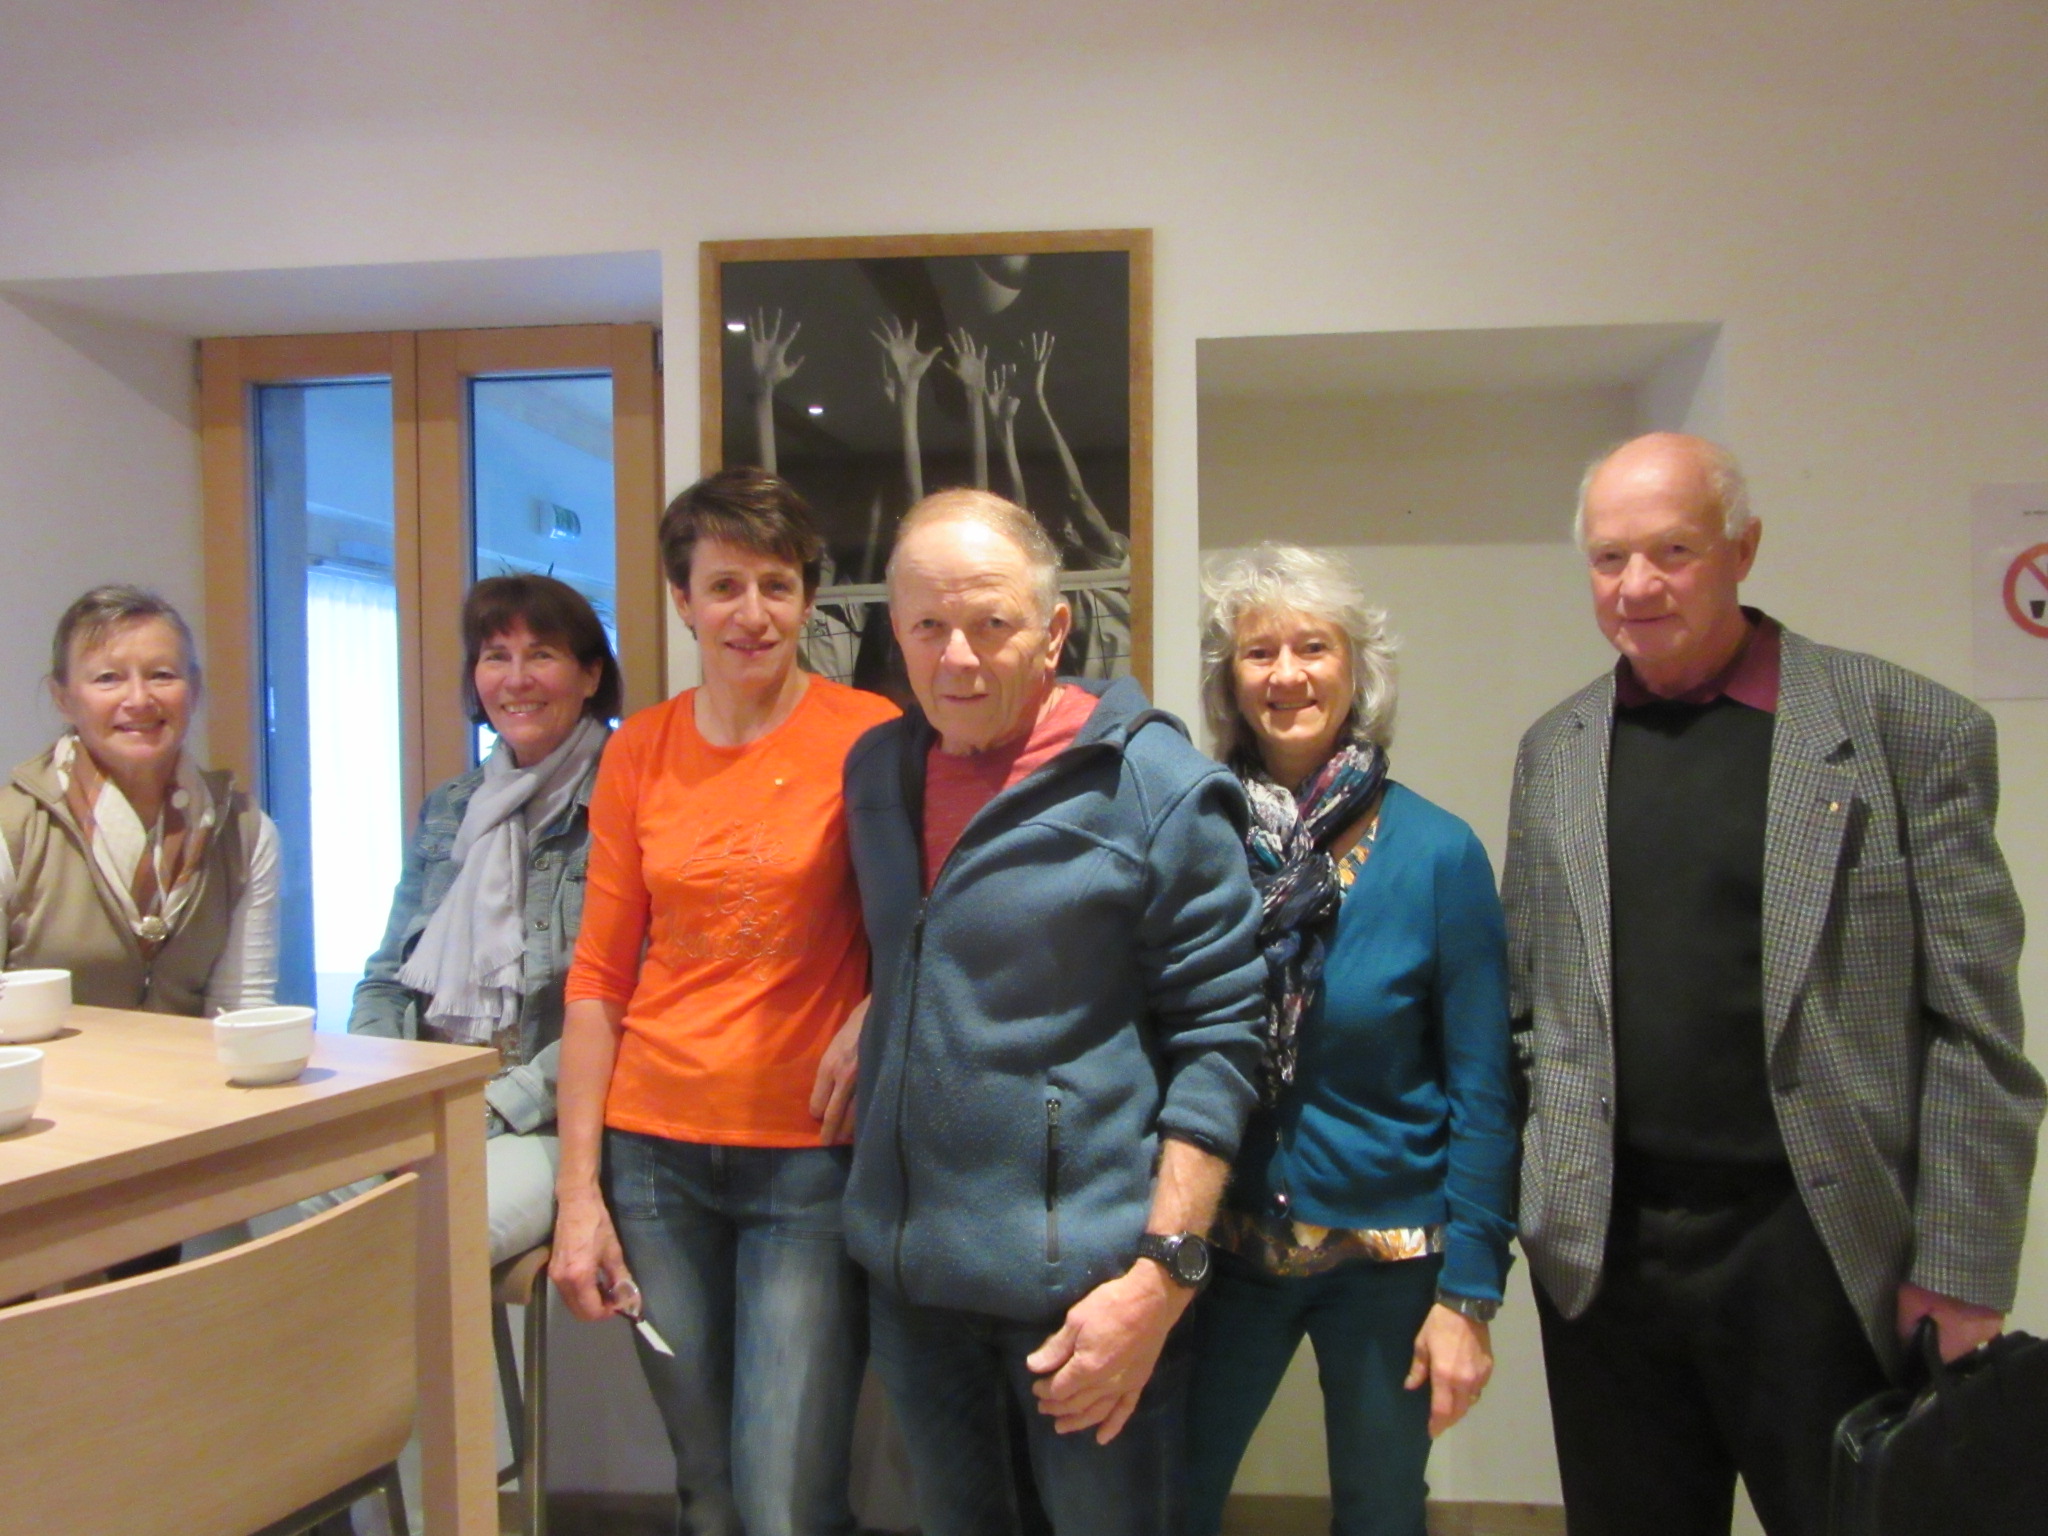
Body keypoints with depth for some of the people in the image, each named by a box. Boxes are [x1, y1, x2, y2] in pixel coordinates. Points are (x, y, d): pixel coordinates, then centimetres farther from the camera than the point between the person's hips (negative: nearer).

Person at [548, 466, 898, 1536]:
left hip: (810, 1156, -3)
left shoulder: (872, 739, -6)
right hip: (655, 1151, 3)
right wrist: (579, 1190, 3)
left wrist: (875, 1013, -17)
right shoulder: (639, 752, 4)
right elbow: (598, 978, 6)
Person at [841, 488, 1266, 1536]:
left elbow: (1217, 1038, -12)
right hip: (909, 1268, 6)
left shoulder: (1155, 786, -12)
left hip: (1085, 1281, -5)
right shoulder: (877, 770, 6)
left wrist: (1161, 1274, -17)